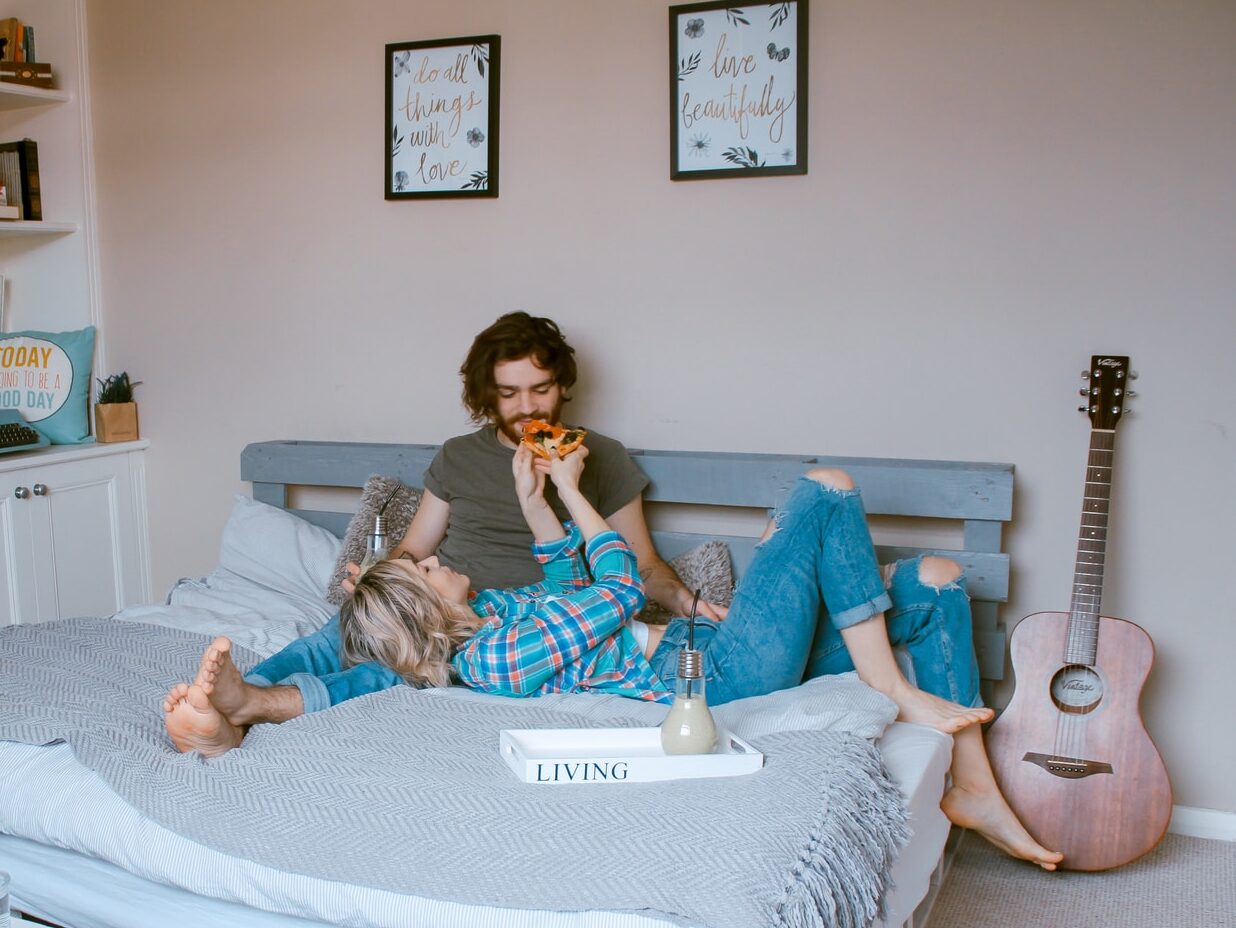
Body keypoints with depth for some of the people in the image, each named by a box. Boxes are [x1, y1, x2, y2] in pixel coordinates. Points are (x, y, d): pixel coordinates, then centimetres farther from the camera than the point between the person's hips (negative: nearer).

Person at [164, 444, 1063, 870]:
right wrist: (565, 491, -4)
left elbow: (570, 591, 22)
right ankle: (897, 694, -6)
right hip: (728, 677, -9)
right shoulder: (495, 660, -23)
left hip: (723, 653, 9)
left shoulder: (484, 623, 7)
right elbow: (621, 586, -15)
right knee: (828, 490, -12)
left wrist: (536, 502, 11)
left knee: (932, 580, 9)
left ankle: (973, 785, 9)